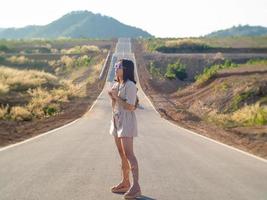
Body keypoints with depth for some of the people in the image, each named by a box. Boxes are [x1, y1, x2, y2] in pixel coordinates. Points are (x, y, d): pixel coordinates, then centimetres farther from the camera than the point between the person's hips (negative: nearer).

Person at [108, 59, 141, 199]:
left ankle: (136, 186, -13)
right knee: (122, 154, 12)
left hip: (127, 121, -9)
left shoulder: (130, 85, -13)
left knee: (128, 154, -13)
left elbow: (130, 106, -20)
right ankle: (125, 183, 20)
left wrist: (116, 96, -13)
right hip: (116, 120, 9)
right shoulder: (116, 84, 14)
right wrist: (112, 97, 1)